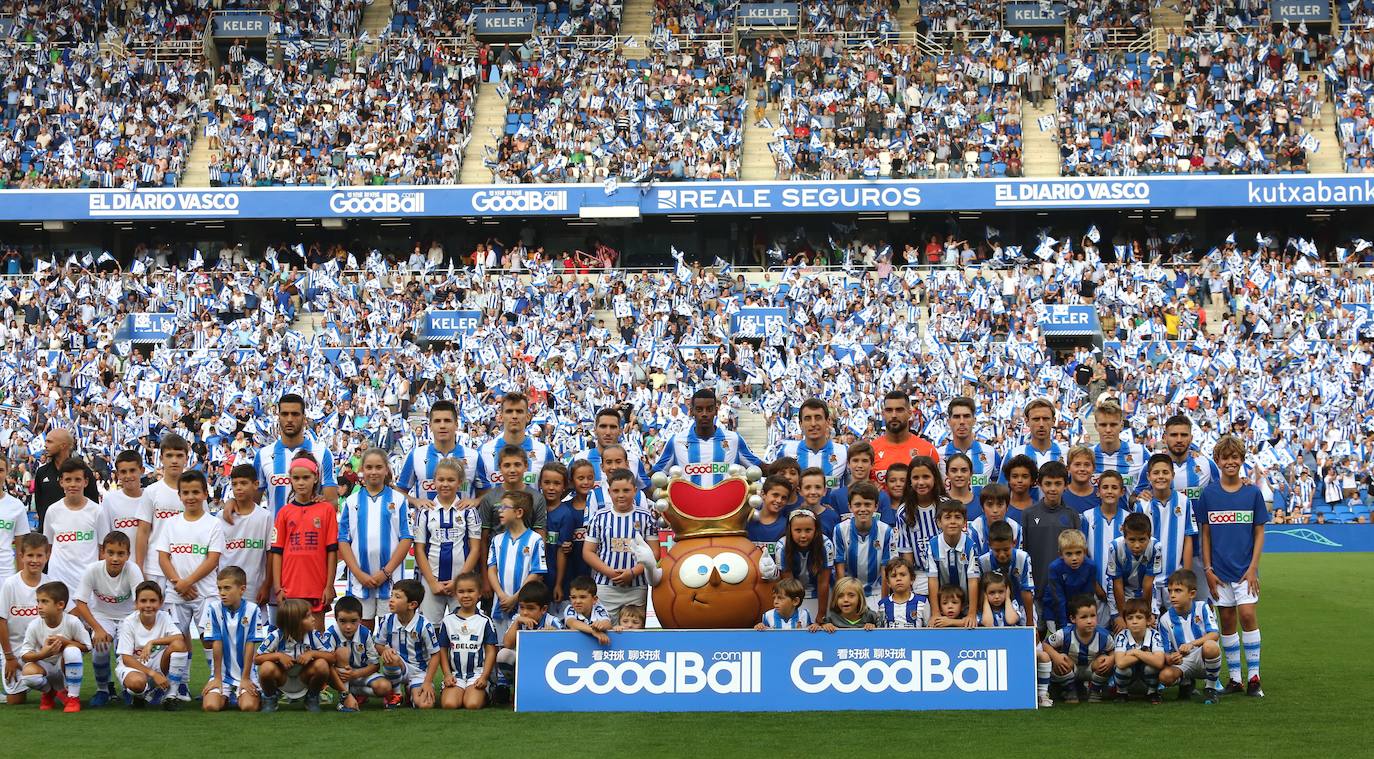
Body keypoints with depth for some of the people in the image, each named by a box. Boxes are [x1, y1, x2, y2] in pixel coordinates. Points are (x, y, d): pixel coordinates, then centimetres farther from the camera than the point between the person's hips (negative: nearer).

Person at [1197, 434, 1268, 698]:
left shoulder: (1253, 493, 0)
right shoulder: (1208, 494, 2)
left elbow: (1259, 533, 2)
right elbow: (1205, 534, 5)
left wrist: (1253, 568, -6)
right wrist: (1208, 569, -1)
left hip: (1245, 569, -1)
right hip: (1219, 570, 1)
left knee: (1247, 614, -11)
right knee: (1227, 621, 5)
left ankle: (1253, 676, -2)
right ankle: (1234, 677, 14)